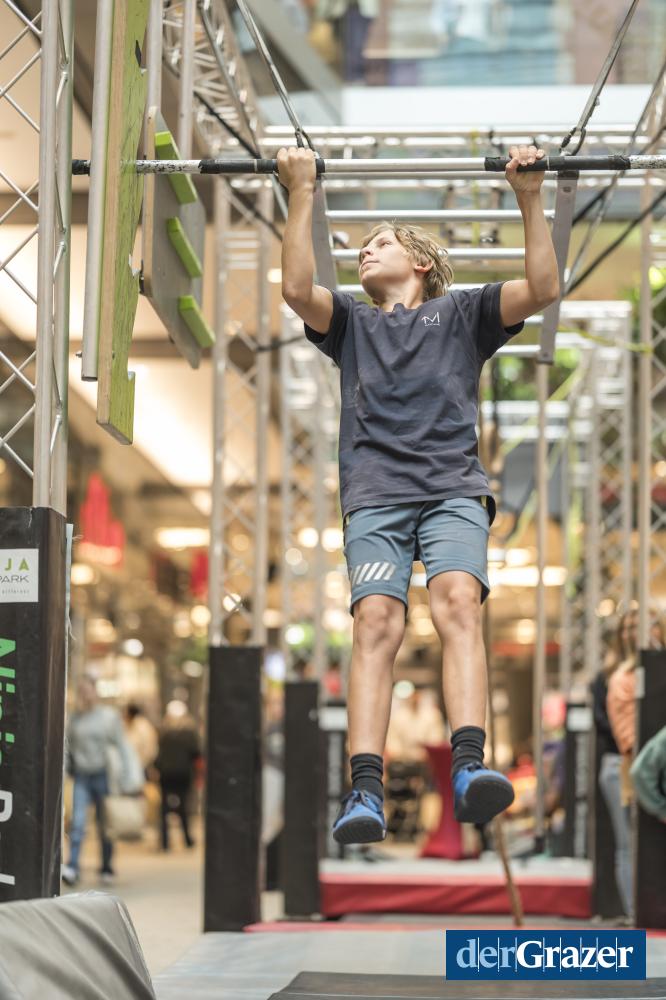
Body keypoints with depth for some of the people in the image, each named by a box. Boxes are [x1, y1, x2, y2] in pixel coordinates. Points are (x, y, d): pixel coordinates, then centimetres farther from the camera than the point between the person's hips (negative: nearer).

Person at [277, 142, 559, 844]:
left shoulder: (463, 312, 24)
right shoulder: (351, 322, 27)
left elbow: (542, 288, 8)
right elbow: (297, 290, 7)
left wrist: (529, 198, 2)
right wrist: (302, 195, 5)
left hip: (453, 489, -1)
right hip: (374, 496, 1)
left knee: (458, 602, -27)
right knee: (376, 621, -21)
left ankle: (469, 767, -42)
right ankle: (365, 792, -33)